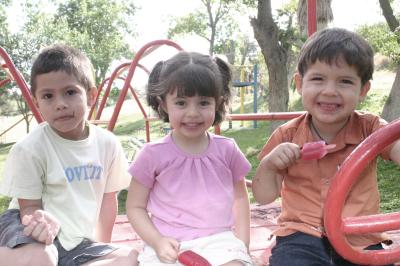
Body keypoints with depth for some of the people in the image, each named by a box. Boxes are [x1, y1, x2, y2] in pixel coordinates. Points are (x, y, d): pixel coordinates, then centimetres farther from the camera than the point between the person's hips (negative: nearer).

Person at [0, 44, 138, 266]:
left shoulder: (107, 143, -3)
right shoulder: (30, 149, -16)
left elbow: (109, 197, 9)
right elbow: (30, 207, -10)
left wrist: (102, 245, 9)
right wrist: (41, 220, -34)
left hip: (78, 240, 7)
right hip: (39, 233, -7)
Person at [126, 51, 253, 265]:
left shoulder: (227, 150, 3)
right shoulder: (153, 154, -4)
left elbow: (240, 196, 17)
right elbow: (135, 207, 3)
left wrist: (242, 242, 7)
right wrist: (157, 241, -11)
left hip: (219, 241, 2)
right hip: (169, 247, -1)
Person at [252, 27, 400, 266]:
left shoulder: (370, 129, -1)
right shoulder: (287, 137, 0)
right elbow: (264, 197, 4)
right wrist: (268, 164, -14)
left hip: (360, 239, 1)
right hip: (301, 237, -1)